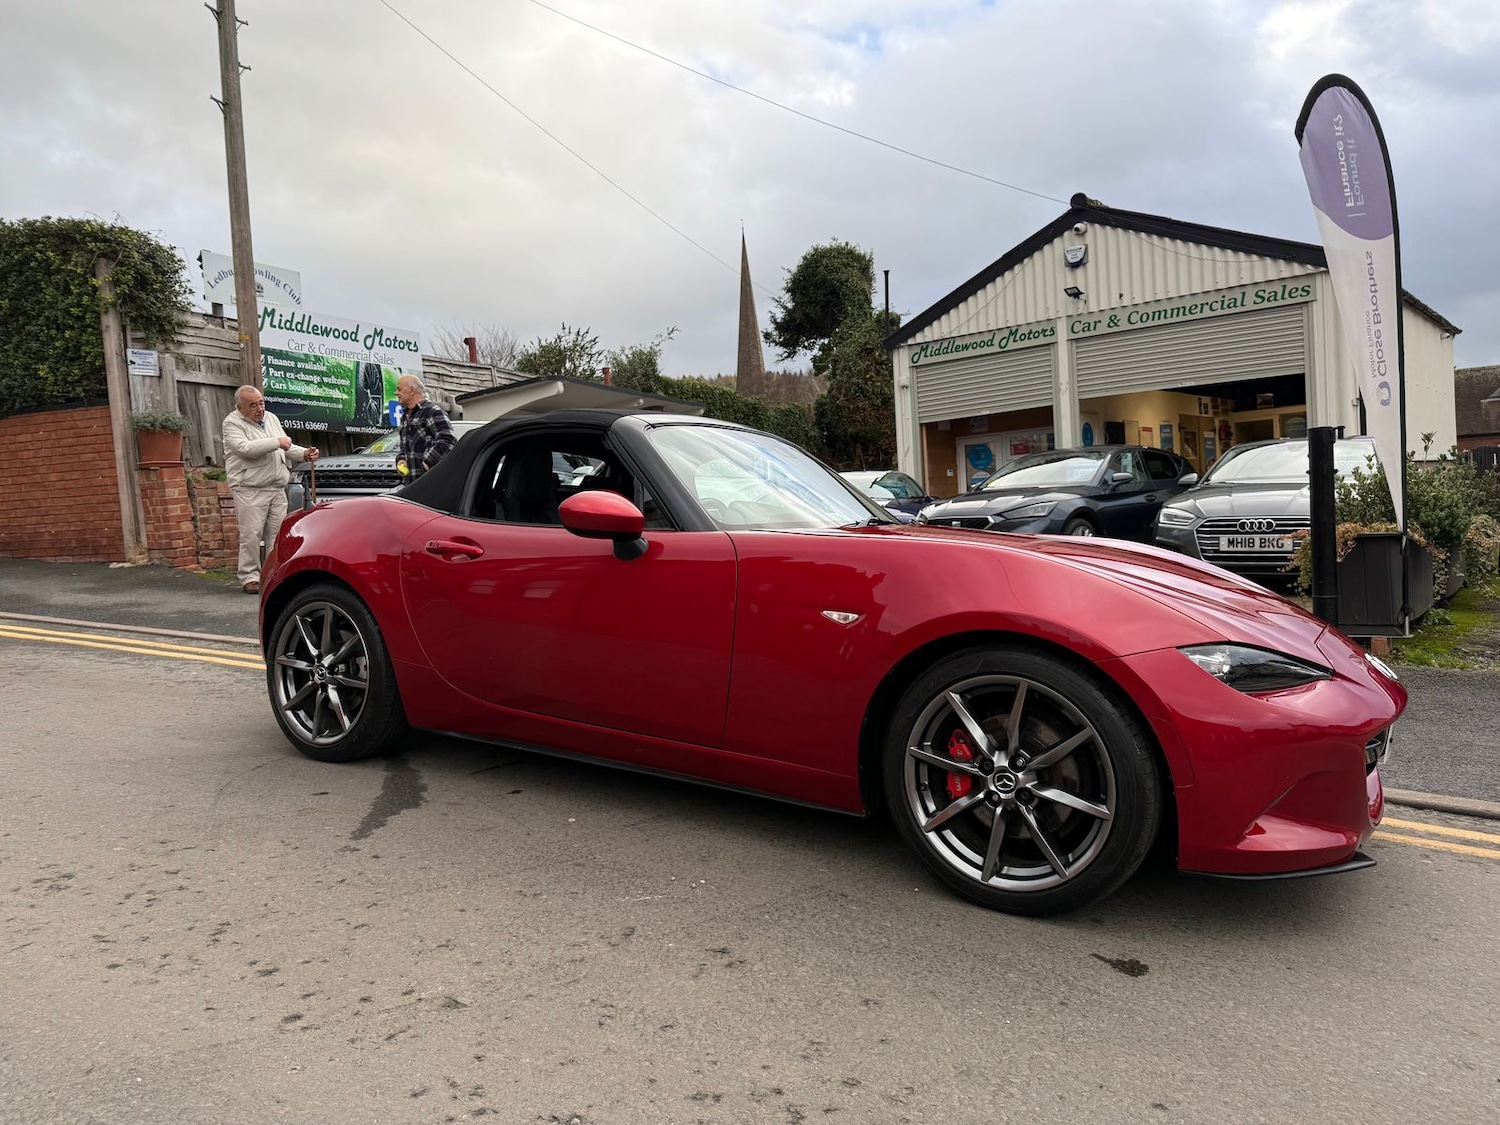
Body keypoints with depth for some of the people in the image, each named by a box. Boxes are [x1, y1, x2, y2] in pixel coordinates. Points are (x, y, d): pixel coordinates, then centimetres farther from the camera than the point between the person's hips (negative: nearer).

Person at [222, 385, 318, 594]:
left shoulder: (271, 418, 18)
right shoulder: (232, 423, -2)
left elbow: (287, 448, 25)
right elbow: (244, 448, -19)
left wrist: (304, 454, 7)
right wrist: (277, 442, -14)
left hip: (277, 489, 6)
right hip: (249, 490, -6)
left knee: (278, 534, 4)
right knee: (251, 535, -7)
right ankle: (250, 577, -1)